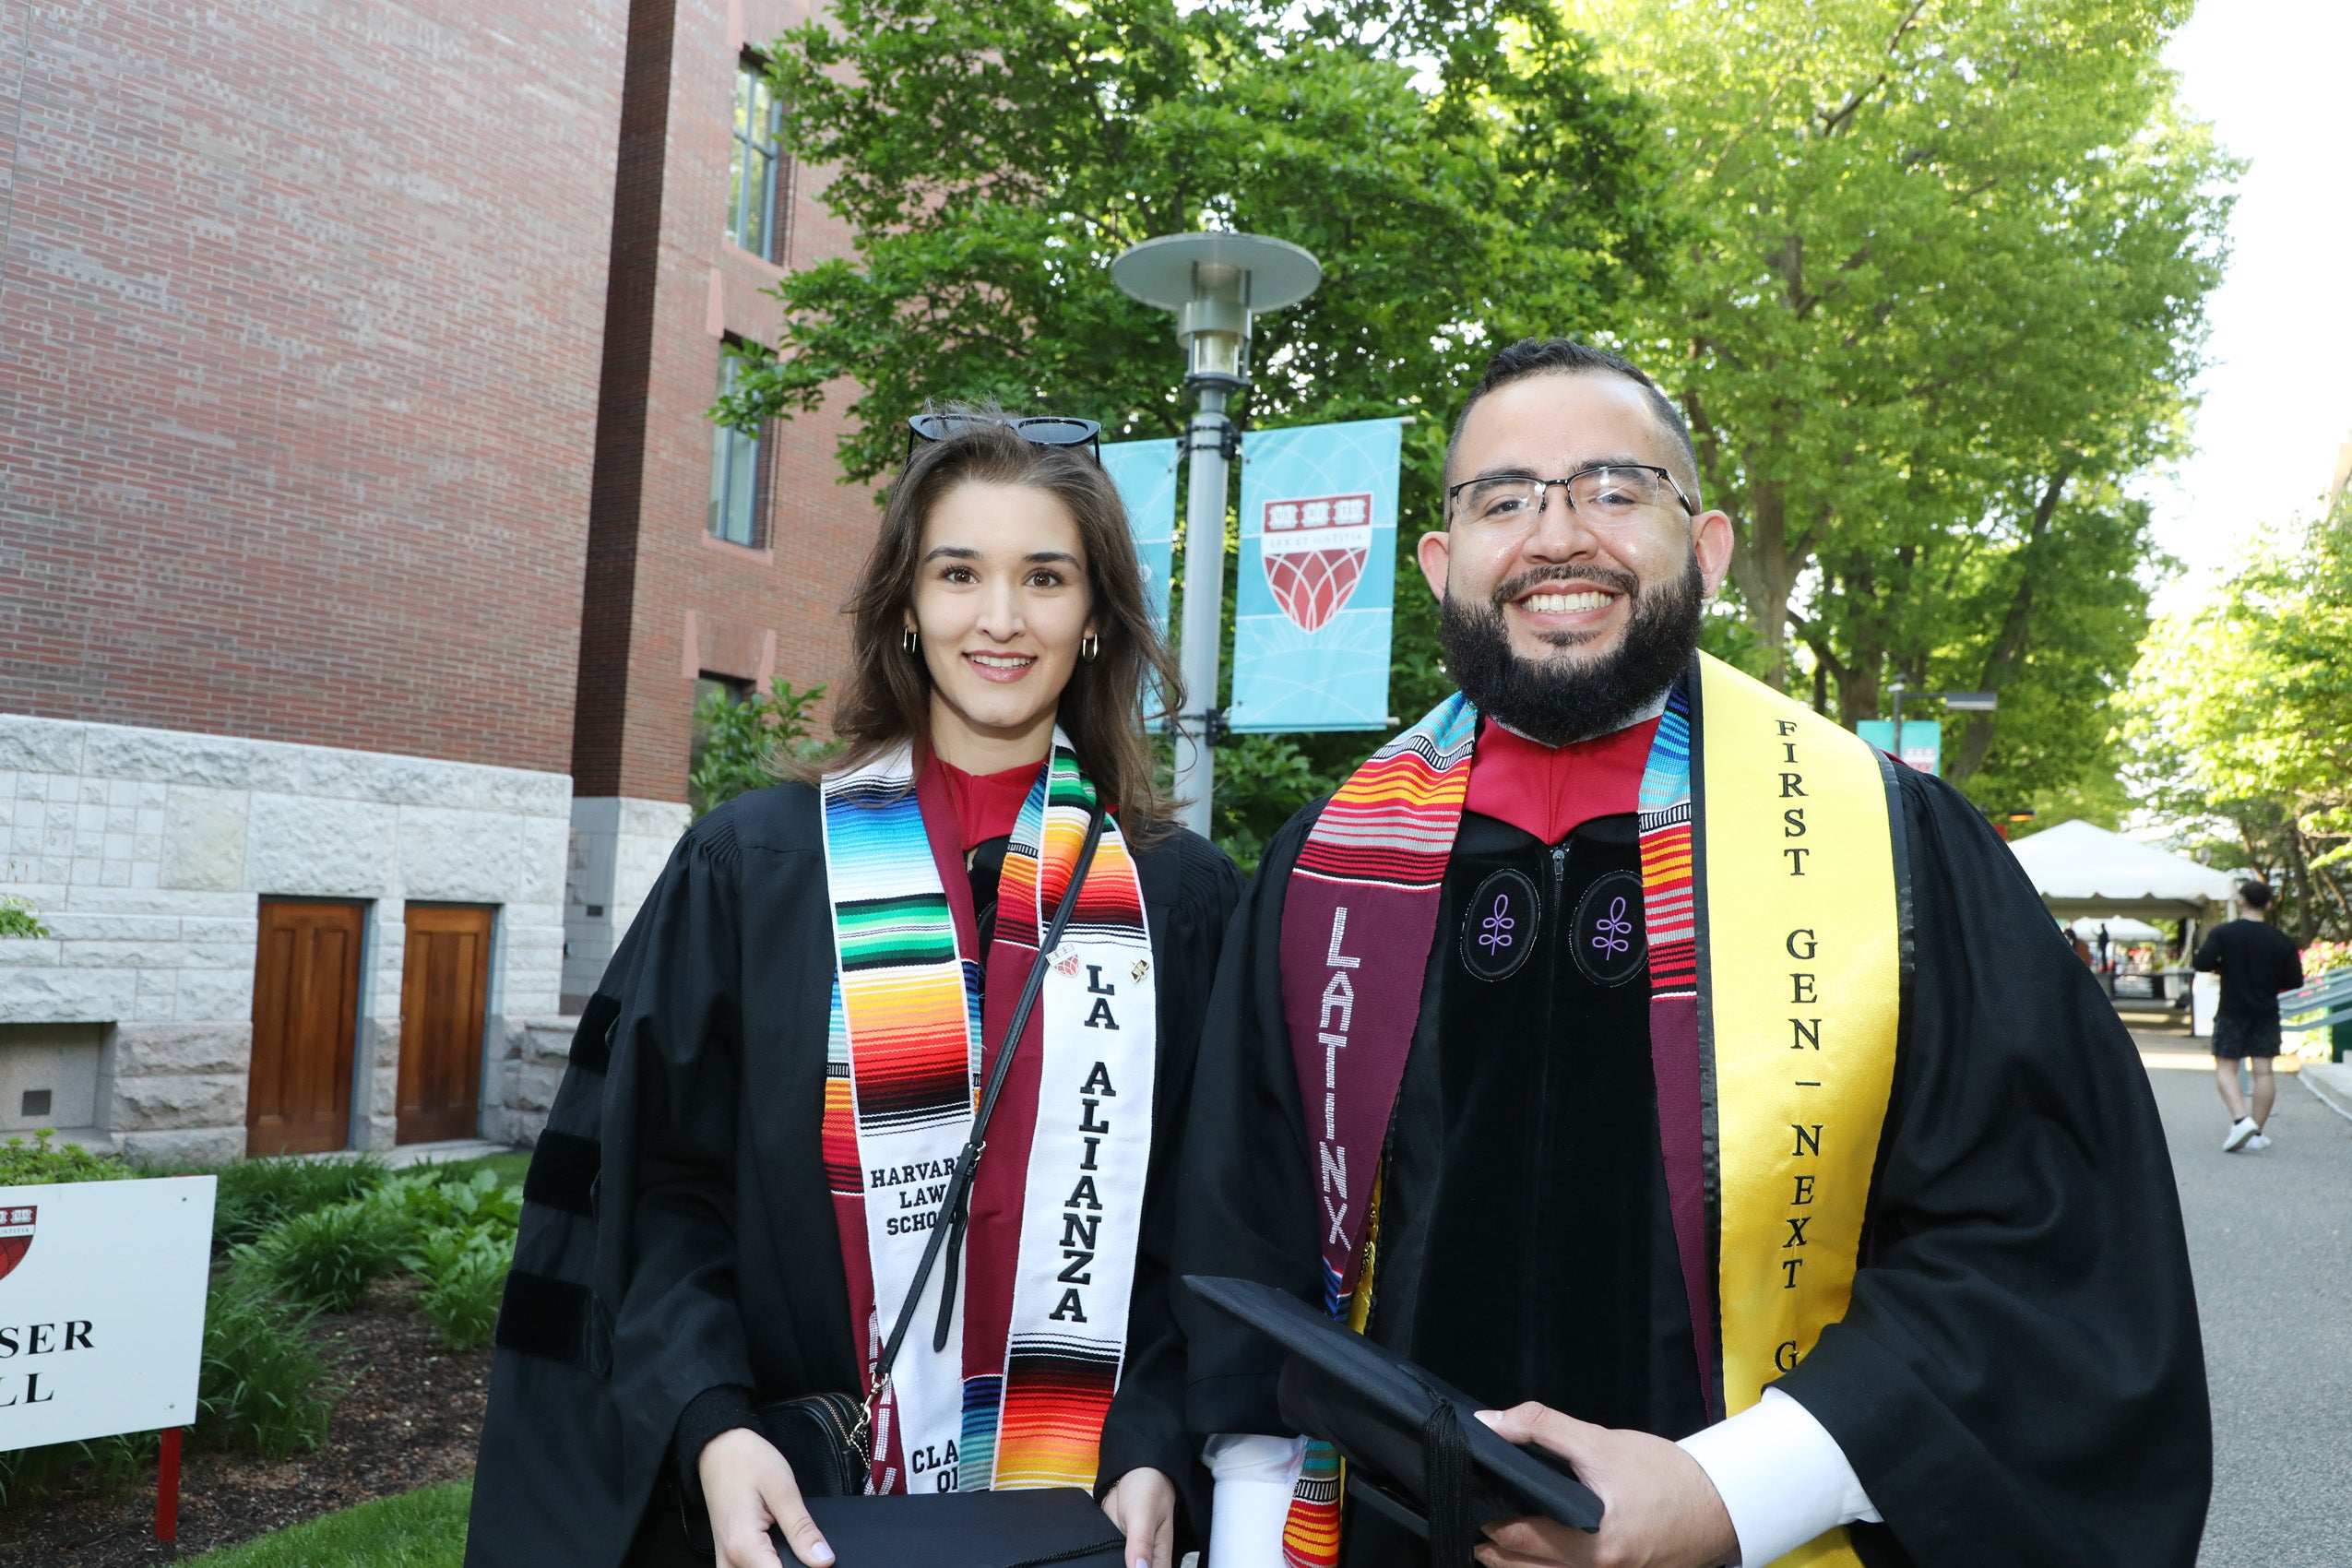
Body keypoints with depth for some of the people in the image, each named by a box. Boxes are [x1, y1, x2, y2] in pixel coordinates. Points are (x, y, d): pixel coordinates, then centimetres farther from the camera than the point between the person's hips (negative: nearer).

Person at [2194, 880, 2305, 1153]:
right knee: (2263, 1071, 5)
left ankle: (2241, 1120, -17)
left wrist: (2224, 968, 2)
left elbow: (2203, 963, -20)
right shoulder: (2281, 940, 0)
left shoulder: (2223, 933, -9)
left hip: (2232, 1012, -3)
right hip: (2267, 1013, 3)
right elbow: (2295, 981, 1)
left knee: (2225, 1068, 3)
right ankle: (2257, 1133, 7)